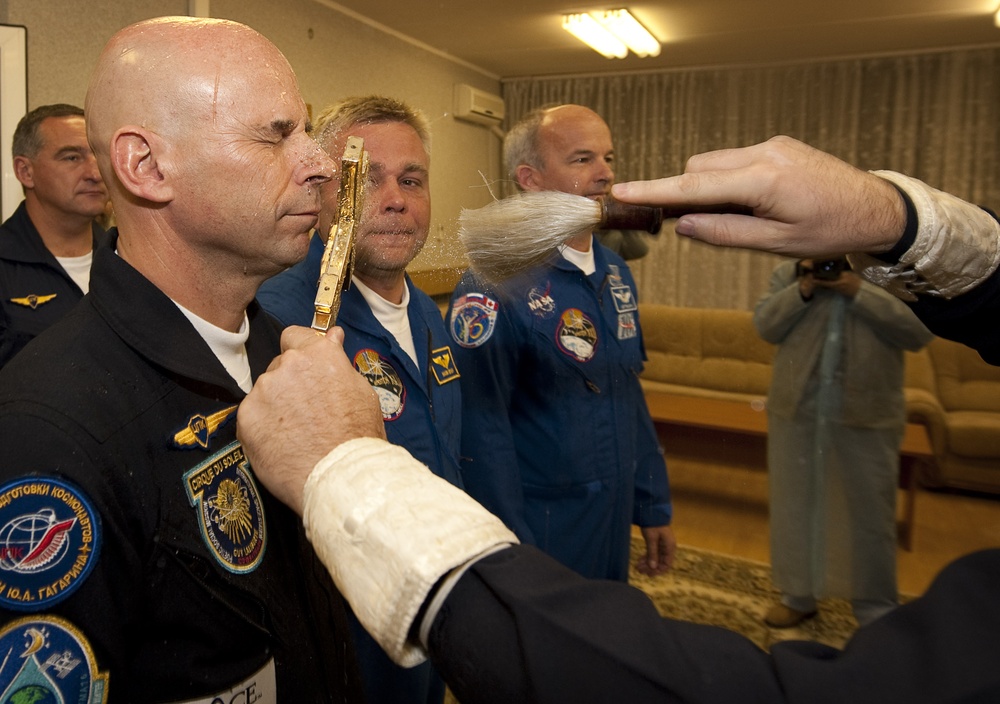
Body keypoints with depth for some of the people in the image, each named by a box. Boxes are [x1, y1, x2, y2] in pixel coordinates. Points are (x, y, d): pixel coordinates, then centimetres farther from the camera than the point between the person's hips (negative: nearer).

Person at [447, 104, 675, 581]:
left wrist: (654, 508, 12)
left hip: (613, 527, 8)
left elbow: (631, 395, 11)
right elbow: (482, 431, -22)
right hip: (537, 533, -8)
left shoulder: (615, 273, 5)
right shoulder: (493, 285, -21)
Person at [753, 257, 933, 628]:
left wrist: (860, 292, -16)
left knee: (870, 512, 9)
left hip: (868, 416, -2)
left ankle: (877, 609, 26)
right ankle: (797, 595, 30)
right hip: (795, 409, 2)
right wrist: (803, 289, -15)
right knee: (793, 504, 12)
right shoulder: (788, 272, 6)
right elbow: (765, 326, -3)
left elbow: (919, 331, -12)